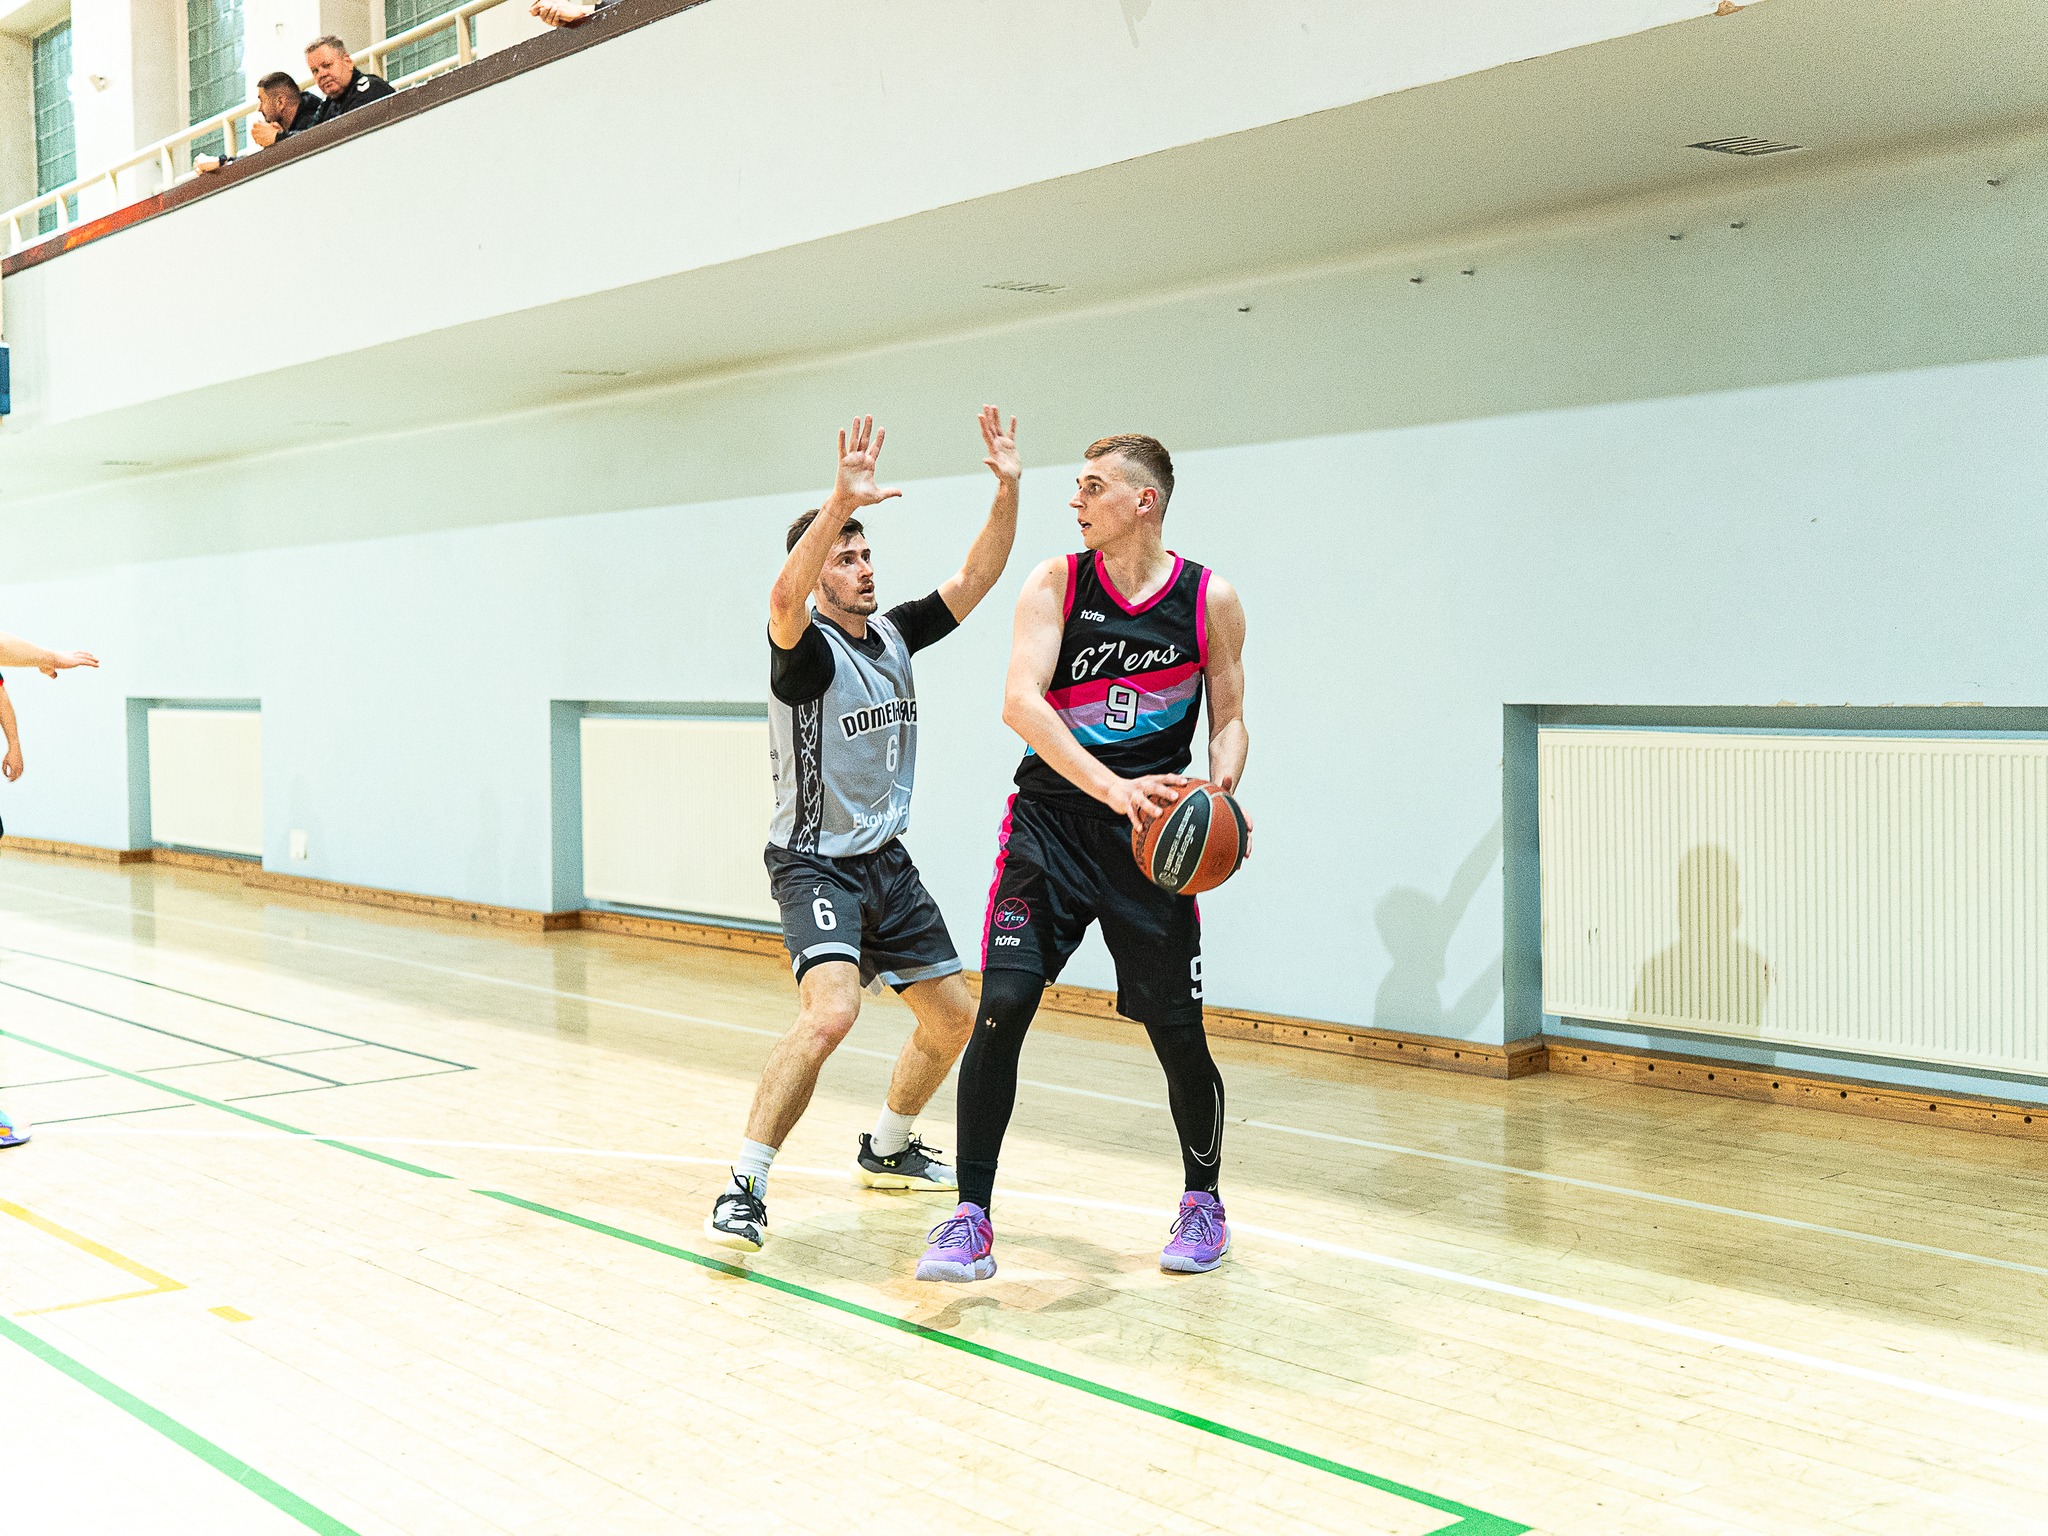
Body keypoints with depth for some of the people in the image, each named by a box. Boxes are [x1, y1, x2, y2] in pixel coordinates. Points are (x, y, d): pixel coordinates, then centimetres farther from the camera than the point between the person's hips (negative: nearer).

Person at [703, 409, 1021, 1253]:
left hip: (886, 860, 8)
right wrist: (840, 503, -52)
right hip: (815, 860, -8)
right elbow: (785, 600, -39)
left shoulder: (894, 633, 5)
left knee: (955, 1017, 13)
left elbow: (976, 577, 2)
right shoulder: (806, 647, -16)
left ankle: (886, 1149, 35)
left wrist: (1007, 491, -13)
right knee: (830, 1010, -29)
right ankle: (743, 1189, -20)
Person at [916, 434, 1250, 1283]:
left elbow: (1229, 720, 8)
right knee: (1001, 1006, -12)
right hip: (1051, 821, 0)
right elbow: (1021, 702, -16)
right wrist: (1112, 788, -29)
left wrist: (1220, 789, -15)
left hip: (1152, 834, 1)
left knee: (1178, 1033, 2)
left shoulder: (1210, 601, 0)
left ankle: (1203, 1199, 27)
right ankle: (971, 1218, -2)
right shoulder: (1056, 583, -3)